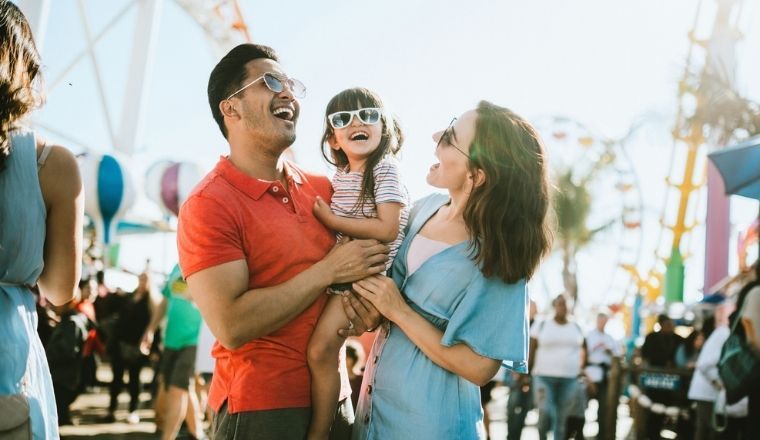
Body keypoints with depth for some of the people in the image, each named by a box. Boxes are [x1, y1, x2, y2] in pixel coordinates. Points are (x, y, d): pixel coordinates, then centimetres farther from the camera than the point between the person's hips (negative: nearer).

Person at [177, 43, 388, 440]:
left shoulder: (322, 189, 5)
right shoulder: (208, 205, -13)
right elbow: (231, 326, -22)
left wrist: (367, 316, -7)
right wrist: (329, 270, -18)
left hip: (333, 399, 6)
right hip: (260, 407, -6)